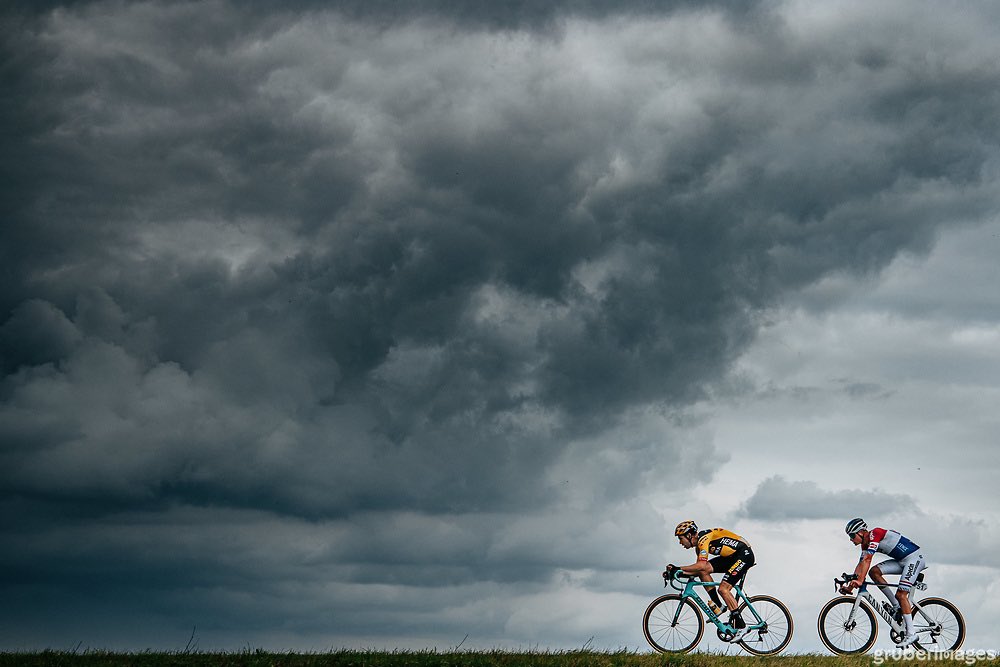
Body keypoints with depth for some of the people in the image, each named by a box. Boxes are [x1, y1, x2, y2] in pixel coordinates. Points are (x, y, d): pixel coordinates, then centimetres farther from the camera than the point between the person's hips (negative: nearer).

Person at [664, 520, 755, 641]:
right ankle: (717, 605, 3)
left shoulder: (703, 539, -20)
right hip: (731, 556, 10)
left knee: (723, 589, -17)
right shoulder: (699, 543, 10)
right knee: (703, 571, -3)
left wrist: (678, 569, -30)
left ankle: (741, 626, -13)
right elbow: (699, 568, 7)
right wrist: (674, 572, -2)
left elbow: (701, 565, -32)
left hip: (745, 555, -10)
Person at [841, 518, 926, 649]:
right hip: (902, 560, 9)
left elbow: (867, 560, -29)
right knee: (874, 571, -6)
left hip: (914, 557, -9)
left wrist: (860, 581, -36)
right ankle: (897, 606, -1)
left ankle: (910, 634, -14)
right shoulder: (865, 544, 9)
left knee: (901, 594, -17)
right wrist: (850, 584, -6)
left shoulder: (874, 534, -19)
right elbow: (861, 564, 5)